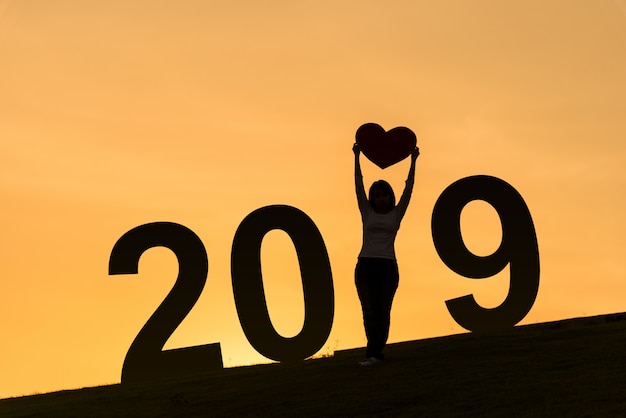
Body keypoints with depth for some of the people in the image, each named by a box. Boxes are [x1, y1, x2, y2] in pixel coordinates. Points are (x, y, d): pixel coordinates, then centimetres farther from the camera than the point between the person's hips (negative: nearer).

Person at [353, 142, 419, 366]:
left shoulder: (397, 213, 9)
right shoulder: (367, 212, 10)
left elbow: (408, 188, 5)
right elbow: (358, 185, 6)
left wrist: (413, 160, 2)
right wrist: (357, 157, 5)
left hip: (388, 267, 0)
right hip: (365, 266, 0)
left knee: (383, 312, -2)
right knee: (369, 311, -7)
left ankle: (373, 353, 5)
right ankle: (375, 353, 3)